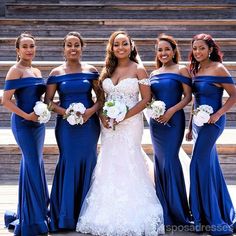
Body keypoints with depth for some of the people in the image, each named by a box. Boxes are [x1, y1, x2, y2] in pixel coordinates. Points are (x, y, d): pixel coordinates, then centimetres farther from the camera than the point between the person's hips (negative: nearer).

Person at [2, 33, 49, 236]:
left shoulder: (36, 71, 14)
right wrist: (27, 116, -17)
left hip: (38, 122, 7)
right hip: (23, 123, -7)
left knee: (33, 164, 13)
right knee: (34, 165, -6)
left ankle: (38, 210, 25)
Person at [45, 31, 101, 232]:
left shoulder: (91, 71, 4)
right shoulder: (57, 73, 2)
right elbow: (48, 100, 1)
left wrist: (91, 110, -12)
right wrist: (65, 112, -14)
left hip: (89, 123, 1)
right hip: (66, 125, -1)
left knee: (87, 163, 4)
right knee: (69, 163, -2)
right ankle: (66, 215, 9)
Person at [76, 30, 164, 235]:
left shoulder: (138, 69, -2)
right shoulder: (107, 70, 10)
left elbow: (146, 98, -6)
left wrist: (125, 115, -15)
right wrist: (102, 116, -5)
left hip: (130, 123, -4)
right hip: (109, 124, 4)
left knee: (127, 162, -4)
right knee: (109, 163, 5)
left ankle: (130, 215, 6)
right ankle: (108, 213, 15)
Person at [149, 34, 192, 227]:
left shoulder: (181, 70, -2)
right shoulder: (154, 74, 13)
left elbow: (188, 96, -7)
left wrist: (171, 111, -17)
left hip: (174, 120, -5)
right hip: (156, 121, 6)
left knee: (170, 160, -9)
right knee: (159, 161, 7)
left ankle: (177, 210, 5)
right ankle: (164, 210, 17)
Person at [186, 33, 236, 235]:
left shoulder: (218, 69, -10)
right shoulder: (195, 70, 11)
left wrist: (218, 114, -19)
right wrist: (190, 127, 17)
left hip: (212, 122, -8)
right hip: (199, 122, 8)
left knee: (199, 164, -9)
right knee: (211, 167, 12)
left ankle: (208, 219, 1)